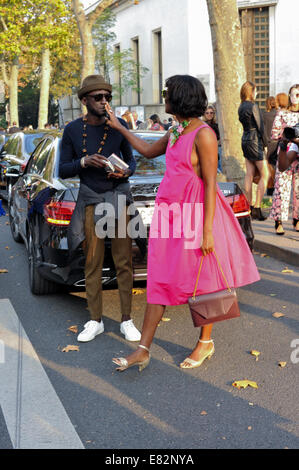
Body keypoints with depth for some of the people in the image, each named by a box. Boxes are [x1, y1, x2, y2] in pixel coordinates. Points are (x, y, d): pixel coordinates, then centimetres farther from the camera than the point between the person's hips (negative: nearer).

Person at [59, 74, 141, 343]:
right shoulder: (72, 130, -1)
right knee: (93, 263, 3)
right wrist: (83, 162, -17)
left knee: (124, 262, 1)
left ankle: (127, 320, 11)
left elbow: (131, 161, 11)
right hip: (90, 201, 0)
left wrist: (126, 172, -12)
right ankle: (95, 321, 16)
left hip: (119, 196, 0)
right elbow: (63, 171, 2)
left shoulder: (119, 126, 0)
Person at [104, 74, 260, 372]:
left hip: (195, 213, -8)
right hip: (169, 211, 8)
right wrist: (118, 127, 31)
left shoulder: (203, 135, -15)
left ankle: (206, 342, 26)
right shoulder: (176, 133, 11)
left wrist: (207, 231, -20)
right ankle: (143, 350, 9)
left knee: (203, 280, 7)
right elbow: (148, 151, 29)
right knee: (159, 280, 6)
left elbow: (210, 184, -17)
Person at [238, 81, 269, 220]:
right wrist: (265, 143, -3)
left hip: (245, 139, 8)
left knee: (249, 174, 10)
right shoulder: (253, 106, -15)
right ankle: (257, 208, -6)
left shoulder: (241, 107, 10)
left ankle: (249, 206, 13)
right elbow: (260, 126, -13)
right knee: (265, 174, -3)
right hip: (255, 140, -8)